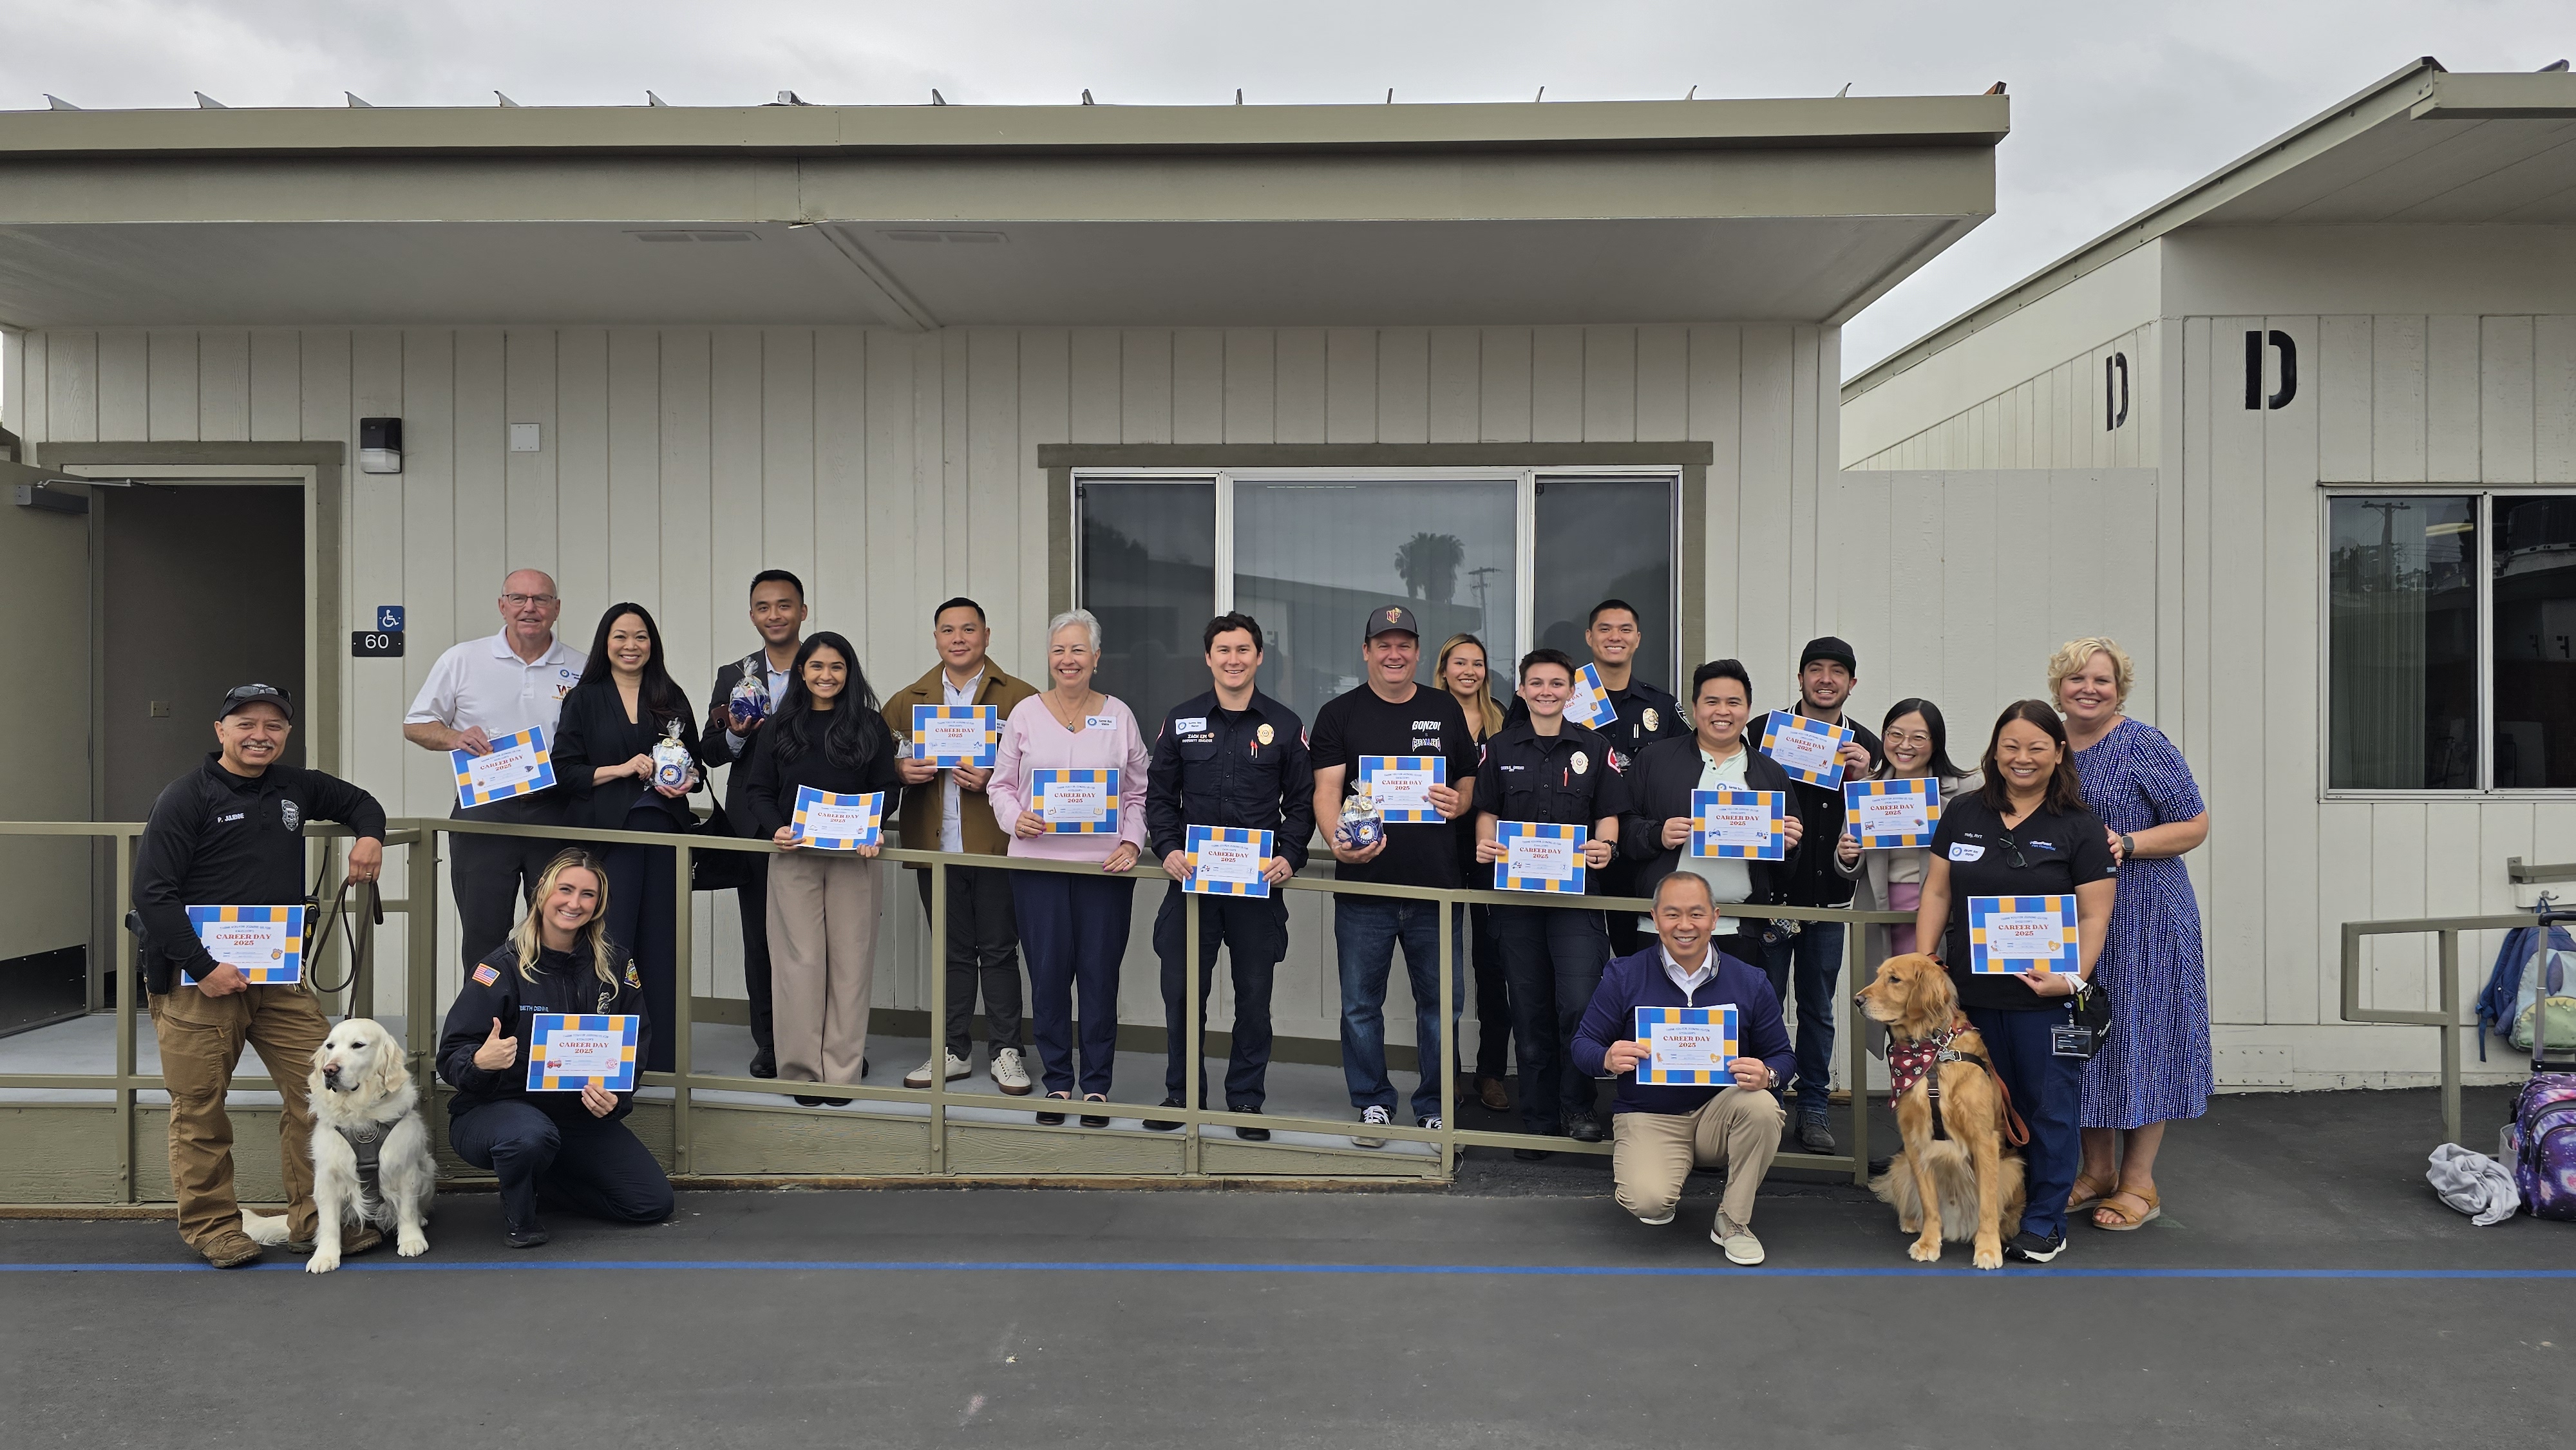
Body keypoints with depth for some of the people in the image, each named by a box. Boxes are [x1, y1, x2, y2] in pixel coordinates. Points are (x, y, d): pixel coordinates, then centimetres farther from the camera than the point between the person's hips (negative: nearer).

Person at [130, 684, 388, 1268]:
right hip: (197, 978, -5)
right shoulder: (187, 797, -6)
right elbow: (152, 894, -11)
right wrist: (204, 967, -18)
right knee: (200, 1109, 2)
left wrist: (369, 835, 7)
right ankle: (211, 1225, 18)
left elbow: (357, 801, 31)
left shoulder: (295, 788, 11)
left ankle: (315, 1219, 9)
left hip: (281, 975, 5)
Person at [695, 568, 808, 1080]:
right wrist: (736, 735, -14)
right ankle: (767, 1043, 18)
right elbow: (708, 754, 7)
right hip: (754, 827, 3)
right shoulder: (733, 677, 11)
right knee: (759, 938, 8)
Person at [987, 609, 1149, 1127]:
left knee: (1100, 974, 2)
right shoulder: (1026, 713, 7)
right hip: (1038, 862, 0)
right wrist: (1016, 819, -10)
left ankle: (1097, 1085, 14)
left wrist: (1131, 843, -6)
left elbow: (1139, 793, 9)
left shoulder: (1119, 715, 7)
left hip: (1105, 865, 0)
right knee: (1048, 973, 3)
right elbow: (1001, 784, 10)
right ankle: (1057, 1082, 17)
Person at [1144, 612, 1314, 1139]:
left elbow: (1301, 802, 6)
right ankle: (1182, 1094, 20)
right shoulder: (1181, 720, 8)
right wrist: (1168, 849, -7)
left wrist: (1290, 857, -9)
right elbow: (1159, 794, 9)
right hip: (1191, 878, 1)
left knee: (1255, 995, 6)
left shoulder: (1284, 725, 5)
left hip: (1260, 883, -1)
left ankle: (1246, 1099, 19)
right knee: (1181, 990, 4)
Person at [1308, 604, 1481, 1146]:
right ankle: (1373, 1105, 20)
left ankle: (1435, 1108, 22)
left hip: (1437, 885, 2)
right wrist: (1339, 840, -26)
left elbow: (1469, 783, 16)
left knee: (1439, 1002, 8)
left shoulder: (1445, 709, 12)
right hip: (1364, 885, -1)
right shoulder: (1340, 714, 4)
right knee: (1361, 1004, 5)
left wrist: (1458, 803, -7)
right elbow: (1326, 790, -7)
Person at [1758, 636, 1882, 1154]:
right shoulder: (1765, 731, -2)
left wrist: (1860, 778, -11)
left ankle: (1814, 1109, 20)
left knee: (1818, 1007, 10)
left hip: (1829, 893, 3)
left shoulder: (1865, 746, 7)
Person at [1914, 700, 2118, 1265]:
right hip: (1972, 992, 3)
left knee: (2048, 1106, 3)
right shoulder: (1963, 814, 9)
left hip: (2045, 997, -3)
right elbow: (1937, 893, 12)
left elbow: (2094, 916, -4)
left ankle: (2044, 1224, 16)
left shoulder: (2079, 827, -1)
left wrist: (2073, 978, -16)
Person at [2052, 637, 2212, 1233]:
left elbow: (2195, 825, -8)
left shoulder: (2145, 745, -7)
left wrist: (2127, 843, -20)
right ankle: (2097, 1171, 20)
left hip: (2143, 919, -5)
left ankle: (2139, 1182, 9)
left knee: (2138, 1033, -1)